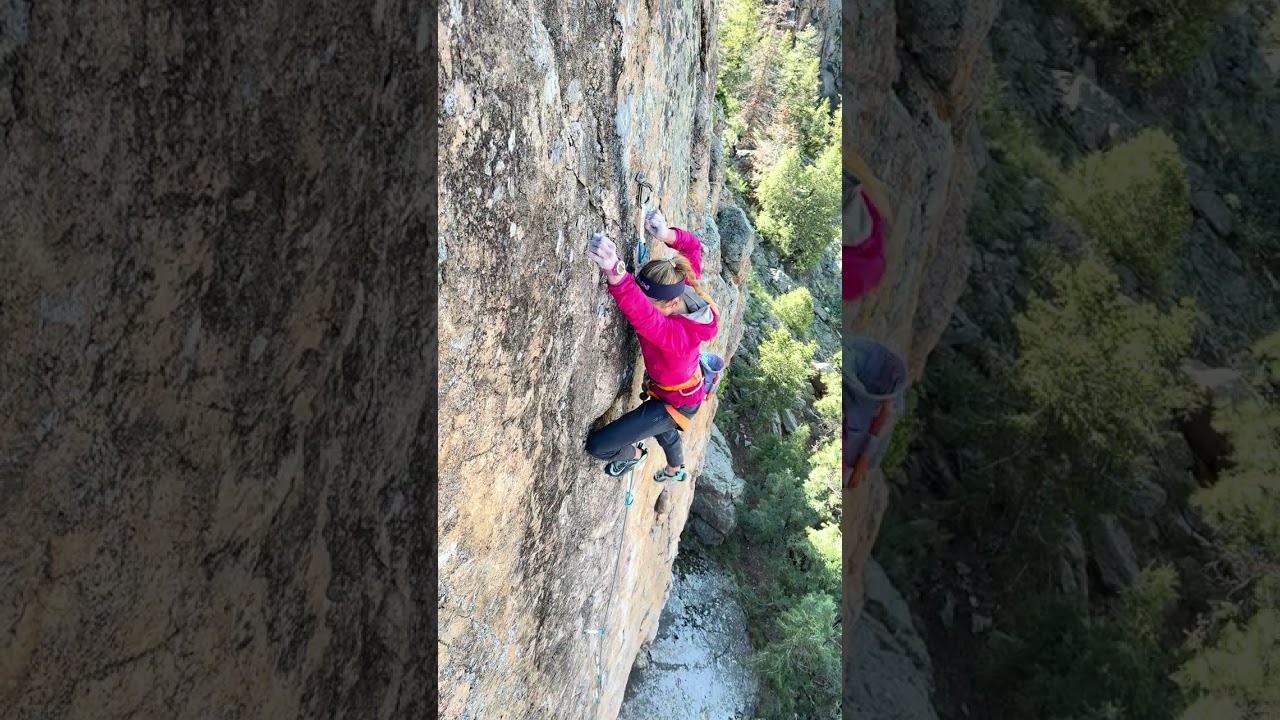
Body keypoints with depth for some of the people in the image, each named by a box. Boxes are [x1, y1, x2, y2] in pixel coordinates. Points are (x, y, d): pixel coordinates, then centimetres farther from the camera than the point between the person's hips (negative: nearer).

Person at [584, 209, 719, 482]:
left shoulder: (677, 335, -48)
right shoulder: (681, 286, -26)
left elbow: (643, 315, -69)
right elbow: (692, 246, -10)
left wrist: (614, 271, -87)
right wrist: (667, 235, -34)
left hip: (676, 403, -8)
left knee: (597, 445, -6)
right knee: (664, 432, 40)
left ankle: (634, 454, 30)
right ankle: (675, 470, 74)